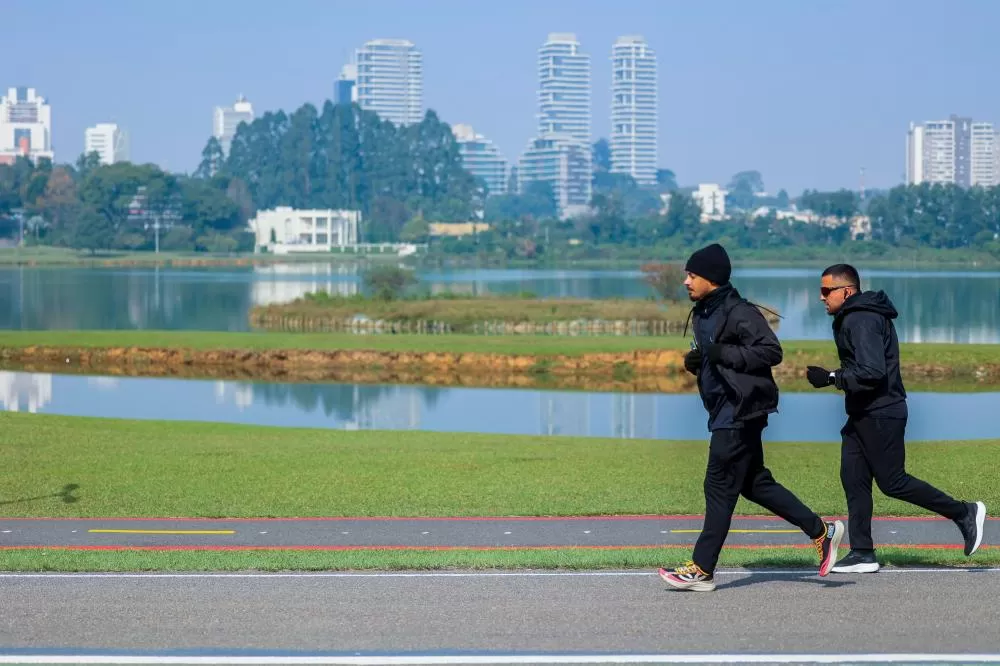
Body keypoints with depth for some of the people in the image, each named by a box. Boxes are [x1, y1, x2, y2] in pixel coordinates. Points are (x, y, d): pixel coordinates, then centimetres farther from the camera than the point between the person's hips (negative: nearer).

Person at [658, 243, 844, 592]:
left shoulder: (739, 312, -15)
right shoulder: (703, 314, 14)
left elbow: (772, 351, -21)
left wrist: (724, 353, -24)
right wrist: (695, 362, 2)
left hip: (740, 411, -10)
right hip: (725, 410, 10)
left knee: (720, 487, -6)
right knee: (753, 483, 14)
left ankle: (702, 570, -1)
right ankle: (821, 531, 21)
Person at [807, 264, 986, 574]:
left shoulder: (862, 321, -19)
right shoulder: (850, 318, 14)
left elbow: (871, 373, -27)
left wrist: (831, 378, -22)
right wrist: (835, 376, 8)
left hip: (880, 415, -10)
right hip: (863, 415, 10)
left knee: (893, 482, -4)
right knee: (853, 480, 6)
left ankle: (964, 513, 8)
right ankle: (862, 553, 7)